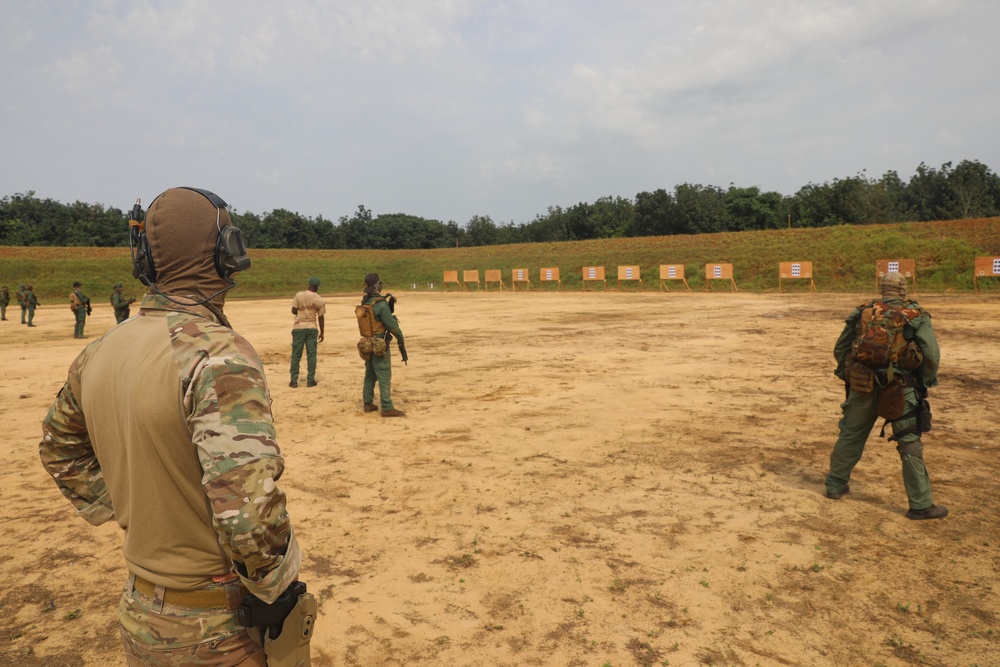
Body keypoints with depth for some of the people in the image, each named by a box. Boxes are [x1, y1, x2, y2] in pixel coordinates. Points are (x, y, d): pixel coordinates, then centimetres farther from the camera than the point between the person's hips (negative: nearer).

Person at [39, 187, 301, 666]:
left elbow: (59, 448, 17)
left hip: (140, 610, 7)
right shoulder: (220, 356, -25)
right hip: (218, 628, -6)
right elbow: (248, 506, -32)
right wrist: (277, 583, -15)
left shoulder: (98, 353, -1)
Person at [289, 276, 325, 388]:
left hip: (299, 328, 0)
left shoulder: (299, 295, -7)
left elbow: (293, 311, -4)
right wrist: (321, 333, 9)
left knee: (296, 355, 5)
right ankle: (310, 380, 8)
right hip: (312, 328, 1)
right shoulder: (319, 300, -4)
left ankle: (294, 380, 7)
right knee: (311, 354, 7)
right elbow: (320, 318, 0)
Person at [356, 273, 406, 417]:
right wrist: (400, 337, -2)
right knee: (384, 376, -4)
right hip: (379, 345, -8)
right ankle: (387, 408, -3)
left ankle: (368, 403, 25)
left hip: (368, 344, 8)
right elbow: (391, 324, -17)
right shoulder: (381, 304, -19)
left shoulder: (363, 304, 5)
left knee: (370, 375, 17)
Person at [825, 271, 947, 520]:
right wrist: (924, 385, 5)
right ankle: (920, 505, 8)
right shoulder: (916, 315, -1)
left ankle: (835, 485, 27)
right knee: (910, 444, 4)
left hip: (862, 386, 3)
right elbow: (932, 354, -8)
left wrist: (847, 376, 20)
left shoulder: (862, 312, 7)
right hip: (900, 389, -3)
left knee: (850, 435, 16)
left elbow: (840, 348, 12)